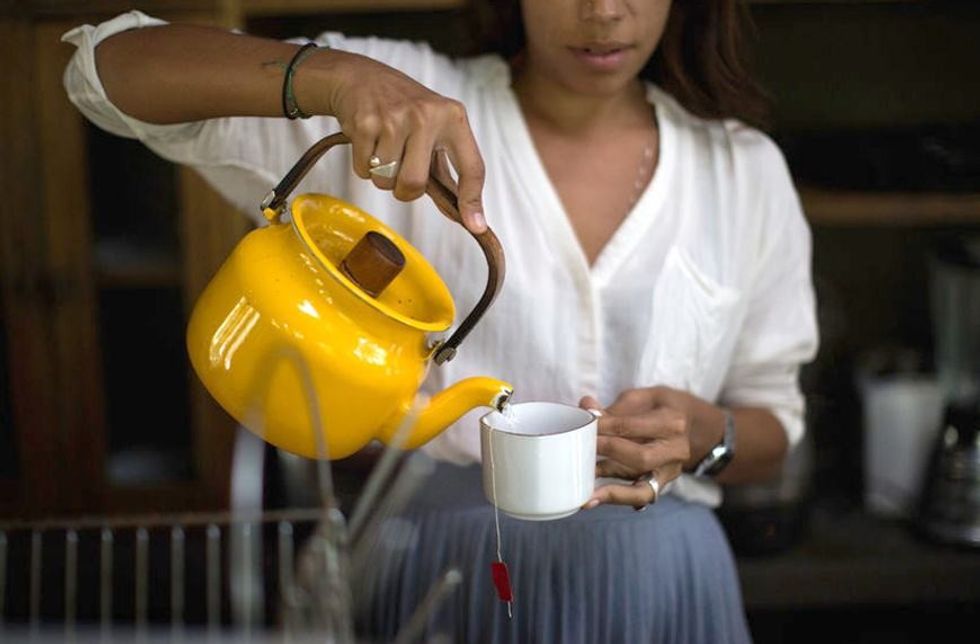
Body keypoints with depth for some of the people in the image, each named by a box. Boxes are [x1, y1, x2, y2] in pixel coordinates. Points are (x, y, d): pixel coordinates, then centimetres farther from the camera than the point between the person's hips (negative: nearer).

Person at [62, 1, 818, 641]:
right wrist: (331, 76, -32)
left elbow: (773, 424, 10)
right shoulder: (415, 102, -7)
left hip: (663, 581, 2)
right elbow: (109, 66, -14)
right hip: (440, 571, -1)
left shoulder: (747, 170, 1)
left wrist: (709, 436, -15)